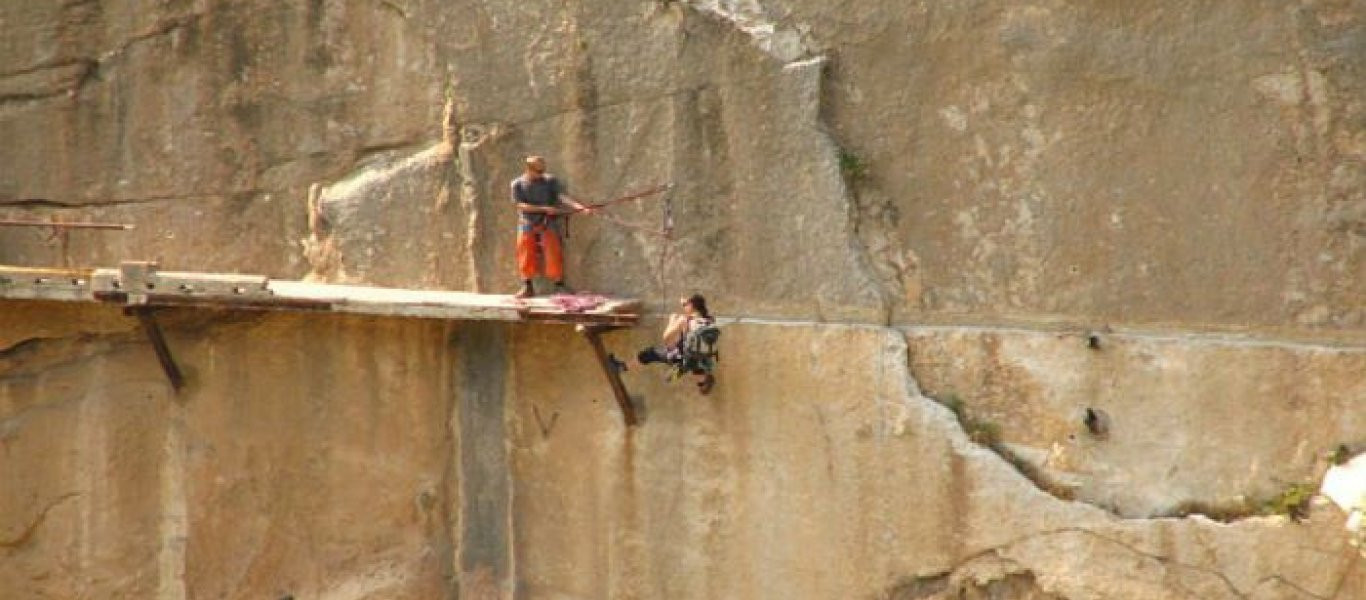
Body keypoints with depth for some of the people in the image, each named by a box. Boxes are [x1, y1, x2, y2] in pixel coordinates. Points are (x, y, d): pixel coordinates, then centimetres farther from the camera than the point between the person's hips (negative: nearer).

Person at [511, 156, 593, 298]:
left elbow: (563, 196, -14)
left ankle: (559, 286, -3)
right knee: (526, 256, 0)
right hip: (527, 224, 1)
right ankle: (527, 287, 10)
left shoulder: (551, 181, -3)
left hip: (549, 224, -1)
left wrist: (579, 207, -31)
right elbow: (521, 205, -11)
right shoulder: (518, 184, -2)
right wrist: (544, 209, -19)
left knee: (554, 254, -7)